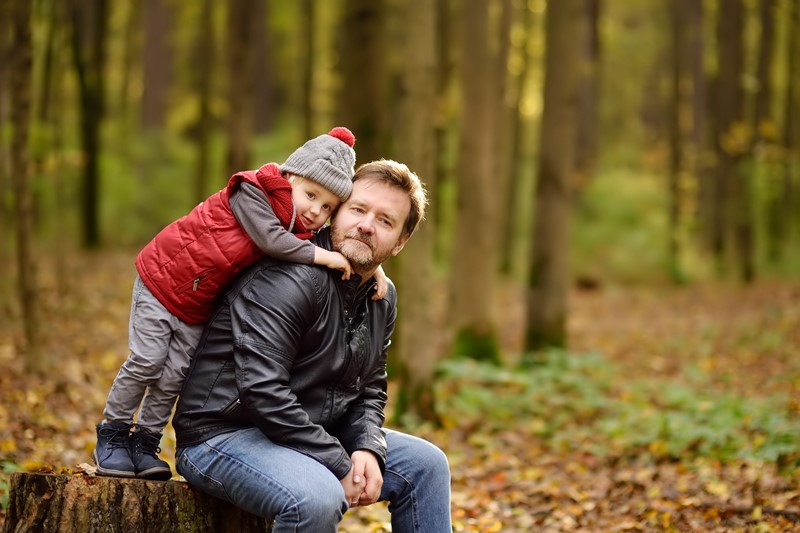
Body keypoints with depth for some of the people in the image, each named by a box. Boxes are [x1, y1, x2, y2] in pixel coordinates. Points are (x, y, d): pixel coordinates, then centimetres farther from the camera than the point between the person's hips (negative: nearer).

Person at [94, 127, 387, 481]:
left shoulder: (302, 234, -4)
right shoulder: (252, 193, -24)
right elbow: (270, 240, -38)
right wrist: (322, 256, -36)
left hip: (199, 306, 6)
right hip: (164, 277, -6)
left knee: (174, 376, 2)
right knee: (146, 362, -6)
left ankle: (144, 444, 17)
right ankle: (112, 435, 12)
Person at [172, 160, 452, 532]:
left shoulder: (382, 300, 9)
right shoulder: (289, 281, -22)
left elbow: (370, 390, 15)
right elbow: (262, 391, -29)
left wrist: (367, 449, -7)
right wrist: (340, 466, -25)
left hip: (313, 438, 9)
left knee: (426, 464, 6)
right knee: (318, 499, -36)